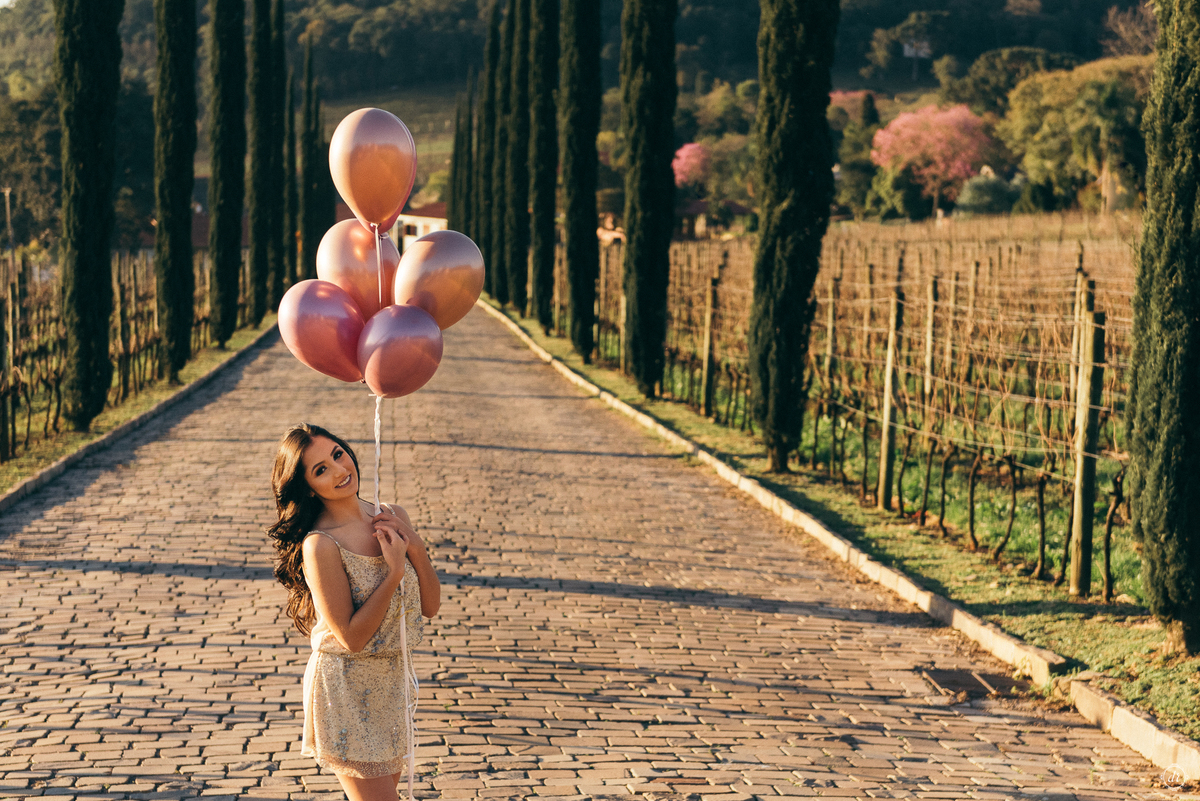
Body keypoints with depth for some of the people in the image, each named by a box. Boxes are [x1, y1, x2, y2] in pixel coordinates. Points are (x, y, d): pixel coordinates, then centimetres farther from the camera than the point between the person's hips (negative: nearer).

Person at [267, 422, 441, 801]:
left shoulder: (392, 517, -2)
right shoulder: (320, 546, -22)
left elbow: (430, 607, 2)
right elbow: (352, 637, -21)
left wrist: (416, 548, -13)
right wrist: (394, 572, -23)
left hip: (393, 680, 7)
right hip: (347, 688, -7)